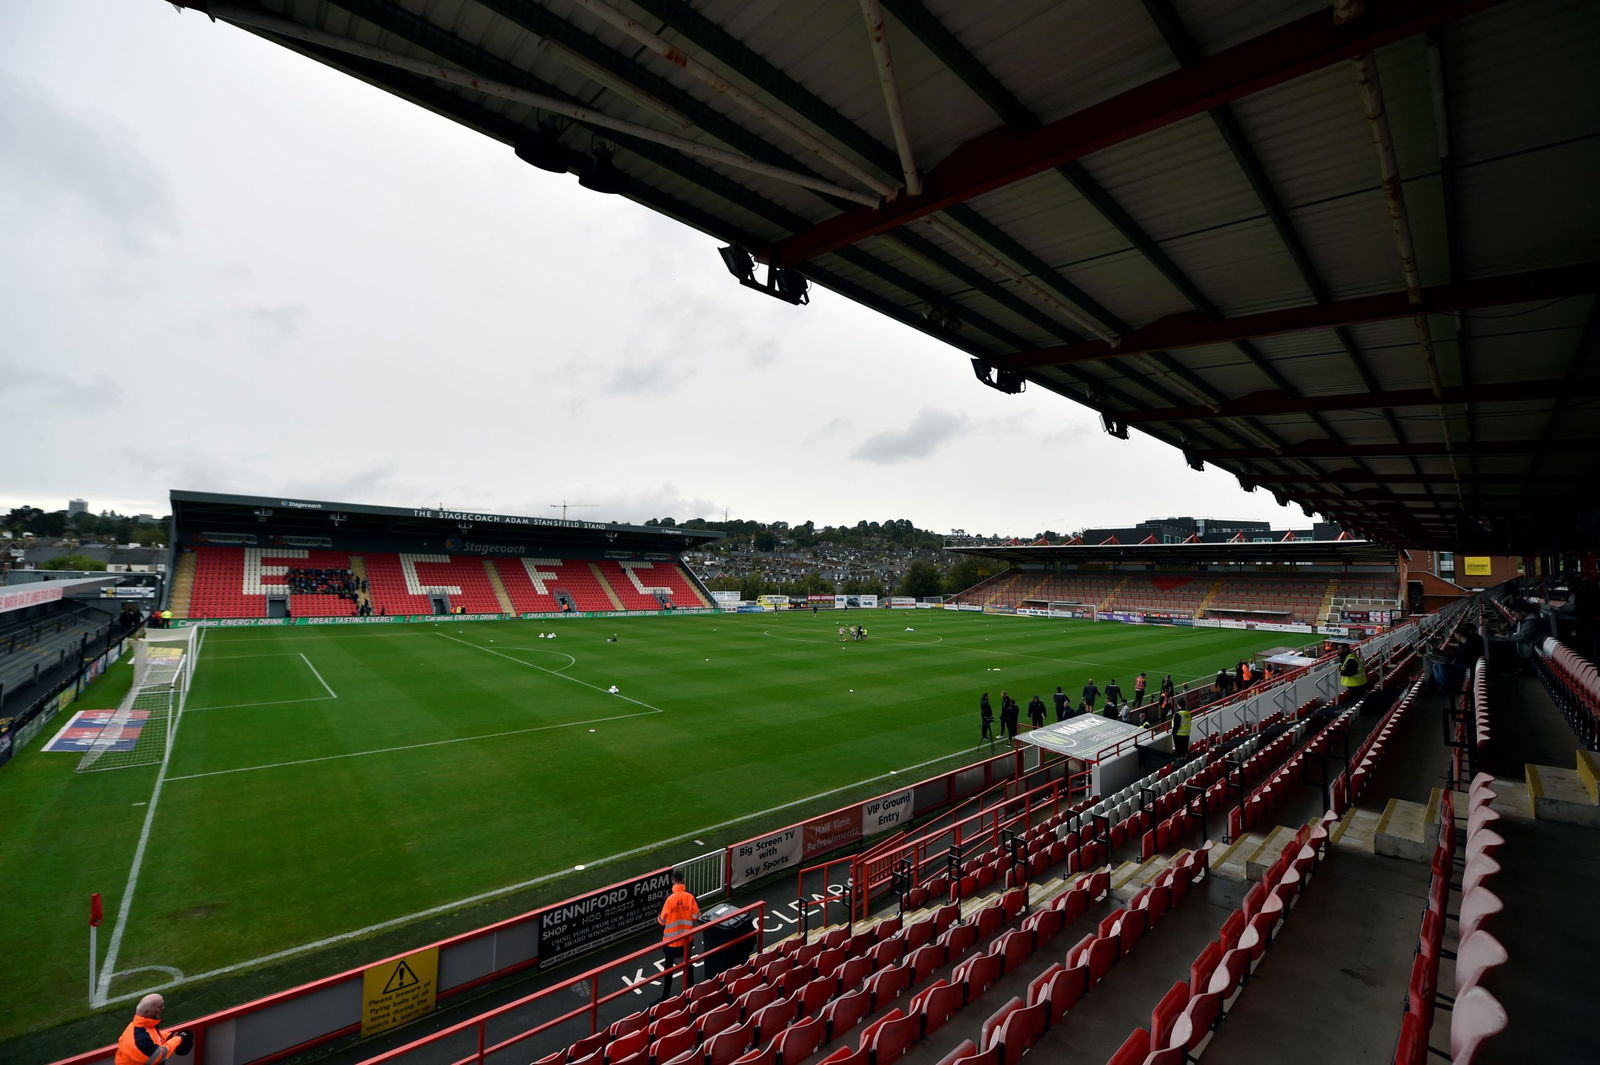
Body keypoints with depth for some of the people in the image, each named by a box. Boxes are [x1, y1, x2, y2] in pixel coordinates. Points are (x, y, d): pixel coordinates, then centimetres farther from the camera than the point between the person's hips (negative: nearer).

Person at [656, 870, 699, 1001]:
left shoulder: (668, 898, -23)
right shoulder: (690, 896, -16)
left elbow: (662, 920, -15)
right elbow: (696, 915, -6)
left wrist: (658, 918, 7)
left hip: (671, 940, -2)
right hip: (687, 938, 3)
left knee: (668, 968, 15)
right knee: (688, 965, 21)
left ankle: (665, 997, 23)